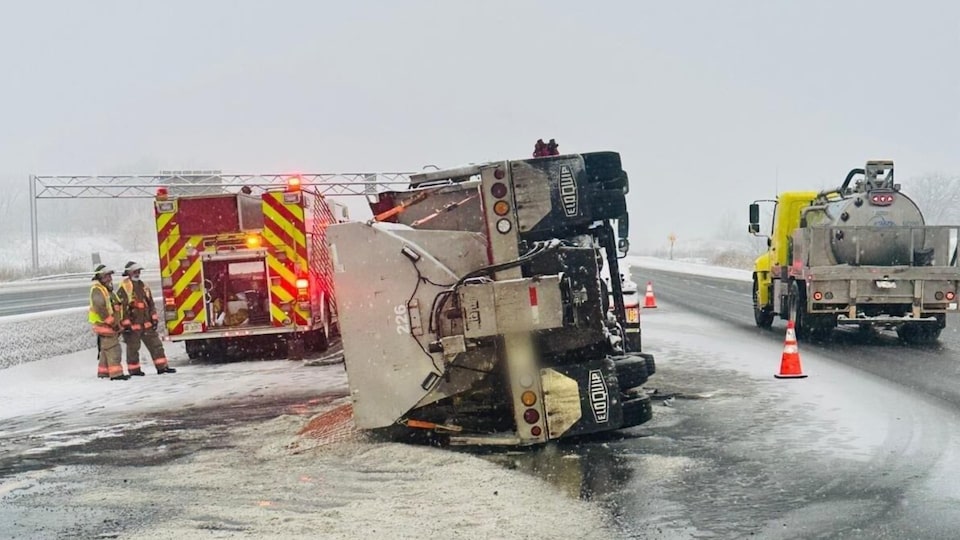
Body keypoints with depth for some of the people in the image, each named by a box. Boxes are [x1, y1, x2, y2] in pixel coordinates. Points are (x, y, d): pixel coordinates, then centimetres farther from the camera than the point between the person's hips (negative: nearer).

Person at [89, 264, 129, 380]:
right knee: (113, 348, -13)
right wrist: (112, 322, -22)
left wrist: (116, 323, 18)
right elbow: (100, 308, -24)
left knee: (106, 349, 16)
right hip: (104, 324, -10)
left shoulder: (107, 289, 19)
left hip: (109, 325, 10)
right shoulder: (97, 290, -14)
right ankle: (116, 373, -15)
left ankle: (103, 372, 25)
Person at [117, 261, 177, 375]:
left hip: (146, 323, 7)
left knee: (155, 344, 5)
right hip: (133, 324, -7)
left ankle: (162, 367, 9)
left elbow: (151, 304, 17)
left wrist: (154, 319, 12)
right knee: (133, 348, 3)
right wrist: (125, 324, -15)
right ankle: (134, 370, 14)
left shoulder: (143, 286, 12)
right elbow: (121, 307, -14)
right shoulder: (124, 288, -11)